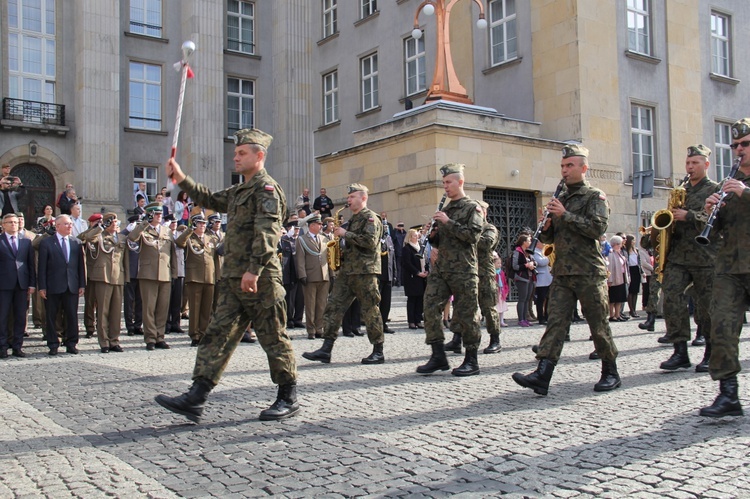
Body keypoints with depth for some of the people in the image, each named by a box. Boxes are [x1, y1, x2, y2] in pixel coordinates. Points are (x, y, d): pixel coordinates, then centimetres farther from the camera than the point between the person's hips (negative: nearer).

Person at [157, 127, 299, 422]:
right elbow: (210, 200, 35)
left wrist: (253, 270, -28)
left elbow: (267, 233, -20)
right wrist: (182, 180, 26)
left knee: (273, 338, 0)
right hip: (233, 281, 9)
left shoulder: (267, 188, -8)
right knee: (218, 334, 4)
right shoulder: (239, 192, 22)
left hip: (260, 281, -9)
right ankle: (195, 398, 4)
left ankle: (289, 399, 12)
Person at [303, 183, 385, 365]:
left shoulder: (370, 217, -6)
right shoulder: (353, 219, 22)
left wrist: (345, 234, -15)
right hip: (347, 271, 9)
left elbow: (370, 241, -21)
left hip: (365, 271, -9)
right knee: (333, 306, 1)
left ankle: (378, 352, 6)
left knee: (370, 311, -3)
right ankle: (326, 349, 1)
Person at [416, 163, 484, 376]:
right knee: (431, 308, -3)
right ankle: (438, 356, 4)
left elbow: (473, 235, -15)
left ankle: (471, 361, 8)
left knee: (466, 314, -2)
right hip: (440, 268, 7)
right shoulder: (444, 210, 20)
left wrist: (448, 222, -16)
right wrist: (433, 235, 4)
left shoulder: (472, 207, 1)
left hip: (463, 269, -6)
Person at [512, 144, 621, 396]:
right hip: (562, 272, 5)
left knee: (598, 324, 3)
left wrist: (565, 215, -18)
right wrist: (546, 226, -2)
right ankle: (542, 375, -12)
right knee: (556, 321, -4)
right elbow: (549, 238, 21)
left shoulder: (595, 196, 0)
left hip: (589, 273, -5)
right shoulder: (560, 199, 18)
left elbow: (598, 228, -16)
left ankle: (611, 373, 19)